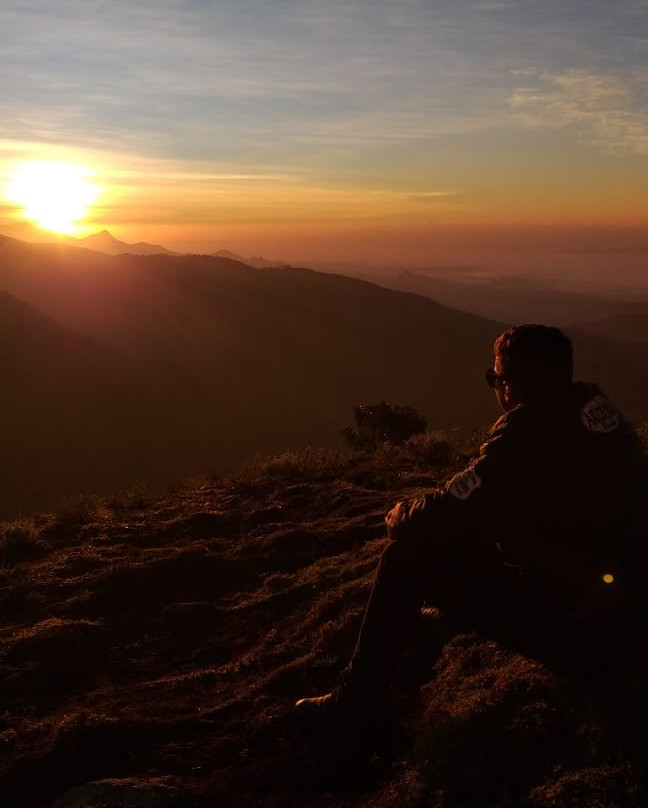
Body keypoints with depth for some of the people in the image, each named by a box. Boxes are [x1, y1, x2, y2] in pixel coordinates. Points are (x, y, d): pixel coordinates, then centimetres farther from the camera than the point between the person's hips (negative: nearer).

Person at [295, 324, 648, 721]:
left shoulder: (530, 430, -23)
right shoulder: (596, 406, 2)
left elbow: (450, 515, -17)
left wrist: (401, 516, 4)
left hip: (578, 627, -9)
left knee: (408, 556, -6)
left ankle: (359, 698, 9)